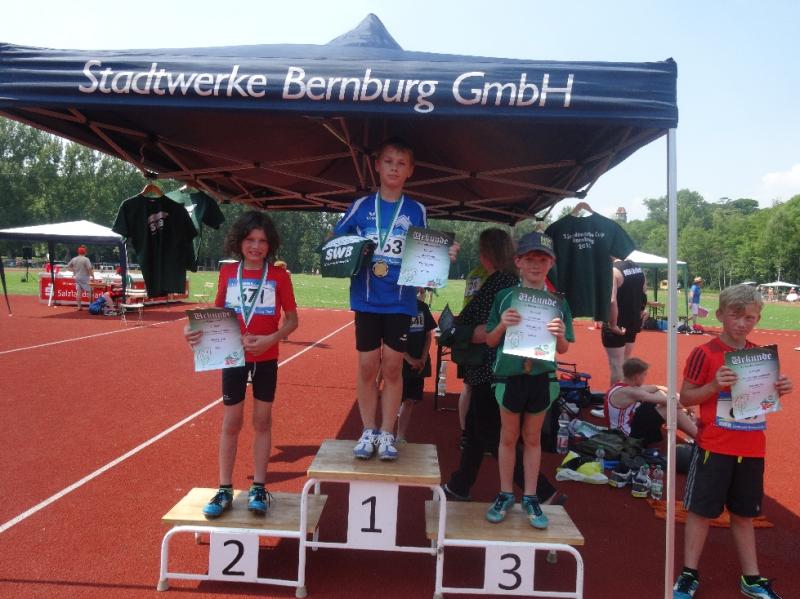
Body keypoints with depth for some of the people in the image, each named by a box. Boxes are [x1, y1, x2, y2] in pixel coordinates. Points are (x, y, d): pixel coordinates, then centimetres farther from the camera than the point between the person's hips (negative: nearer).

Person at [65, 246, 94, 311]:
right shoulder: (86, 259, -13)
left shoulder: (74, 259, 5)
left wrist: (74, 270, 19)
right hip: (84, 278, -6)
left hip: (77, 277, 6)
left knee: (78, 292, 7)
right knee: (89, 291, 2)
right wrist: (92, 275, -10)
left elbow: (68, 267, 12)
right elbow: (90, 268, -19)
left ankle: (79, 306, 9)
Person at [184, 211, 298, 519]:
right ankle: (225, 490, 18)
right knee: (231, 421, 7)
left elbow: (292, 319, -3)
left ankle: (258, 488, 19)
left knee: (262, 421, 8)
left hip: (266, 358, -1)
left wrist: (270, 339, -19)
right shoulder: (227, 272, 1)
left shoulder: (278, 276, -5)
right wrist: (195, 328, -15)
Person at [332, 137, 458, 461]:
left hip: (400, 300, 0)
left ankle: (387, 435, 16)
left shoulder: (416, 211, 4)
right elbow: (335, 241, 10)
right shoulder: (361, 206, 4)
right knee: (367, 365, 5)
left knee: (392, 366, 4)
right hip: (367, 298, 0)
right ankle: (368, 432, 19)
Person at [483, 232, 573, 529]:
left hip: (541, 377, 1)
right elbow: (490, 341, 1)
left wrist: (559, 334, -17)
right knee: (509, 437, 13)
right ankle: (505, 494, 28)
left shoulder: (558, 302, -1)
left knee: (532, 438, 15)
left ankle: (530, 498, 28)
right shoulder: (505, 297, -4)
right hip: (509, 375, -1)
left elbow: (563, 349, 4)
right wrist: (502, 325, -19)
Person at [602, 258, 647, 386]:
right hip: (633, 323, 8)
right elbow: (644, 294, 14)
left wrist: (612, 325, -24)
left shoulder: (613, 271, -21)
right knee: (626, 363, 22)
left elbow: (611, 301, -31)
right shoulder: (637, 267, 5)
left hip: (616, 327, -8)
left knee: (616, 367, 1)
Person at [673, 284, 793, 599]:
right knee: (702, 510, 5)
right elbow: (685, 397, -9)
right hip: (714, 448, -5)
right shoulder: (704, 354, -12)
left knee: (744, 513, 17)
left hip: (752, 450, 5)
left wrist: (779, 390, -3)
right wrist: (714, 385, -25)